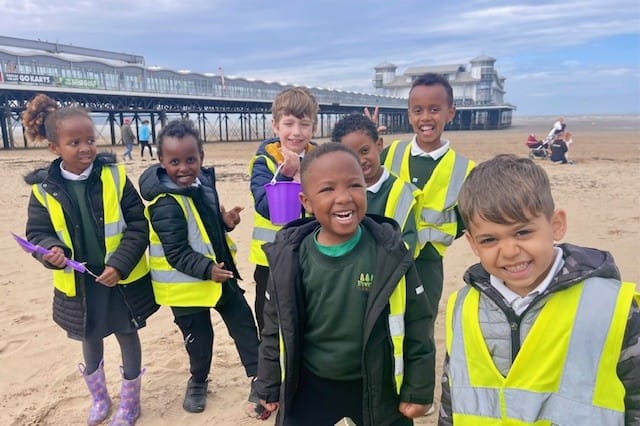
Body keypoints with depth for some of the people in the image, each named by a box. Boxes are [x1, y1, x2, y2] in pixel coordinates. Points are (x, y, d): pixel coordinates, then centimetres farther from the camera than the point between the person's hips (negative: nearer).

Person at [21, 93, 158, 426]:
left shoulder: (114, 176, -13)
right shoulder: (44, 189, -9)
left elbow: (138, 226, -12)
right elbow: (37, 233, -3)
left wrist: (120, 264, -21)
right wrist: (52, 251, -25)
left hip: (123, 279, -1)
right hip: (78, 283, 2)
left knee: (128, 336, 15)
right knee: (90, 341, 21)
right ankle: (99, 399, 47)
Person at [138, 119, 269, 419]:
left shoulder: (202, 181, 0)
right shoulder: (166, 203, -24)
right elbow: (176, 253, -24)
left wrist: (225, 220, -5)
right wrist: (207, 269, -30)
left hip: (220, 273, 7)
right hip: (187, 283, -7)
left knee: (244, 322, 12)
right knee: (199, 337, 11)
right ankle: (198, 382, 39)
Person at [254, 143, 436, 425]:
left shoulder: (391, 252, -16)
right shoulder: (289, 258, -14)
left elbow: (417, 324, -6)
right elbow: (276, 327, 0)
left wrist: (418, 389, -1)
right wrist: (269, 386, 7)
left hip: (379, 388, 0)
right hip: (309, 386, 1)